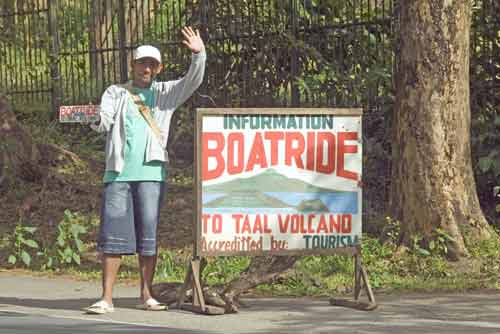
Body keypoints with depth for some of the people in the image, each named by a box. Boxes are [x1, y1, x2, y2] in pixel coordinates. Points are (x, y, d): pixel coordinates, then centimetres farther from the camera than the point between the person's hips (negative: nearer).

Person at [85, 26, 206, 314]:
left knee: (149, 234, 1)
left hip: (151, 173, 1)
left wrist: (199, 56, -16)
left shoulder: (165, 94, 15)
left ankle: (147, 296, 7)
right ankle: (107, 298, -5)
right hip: (118, 172, -1)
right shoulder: (116, 93, 13)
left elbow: (193, 82, 2)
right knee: (113, 234, -5)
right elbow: (104, 122, 0)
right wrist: (97, 120, -25)